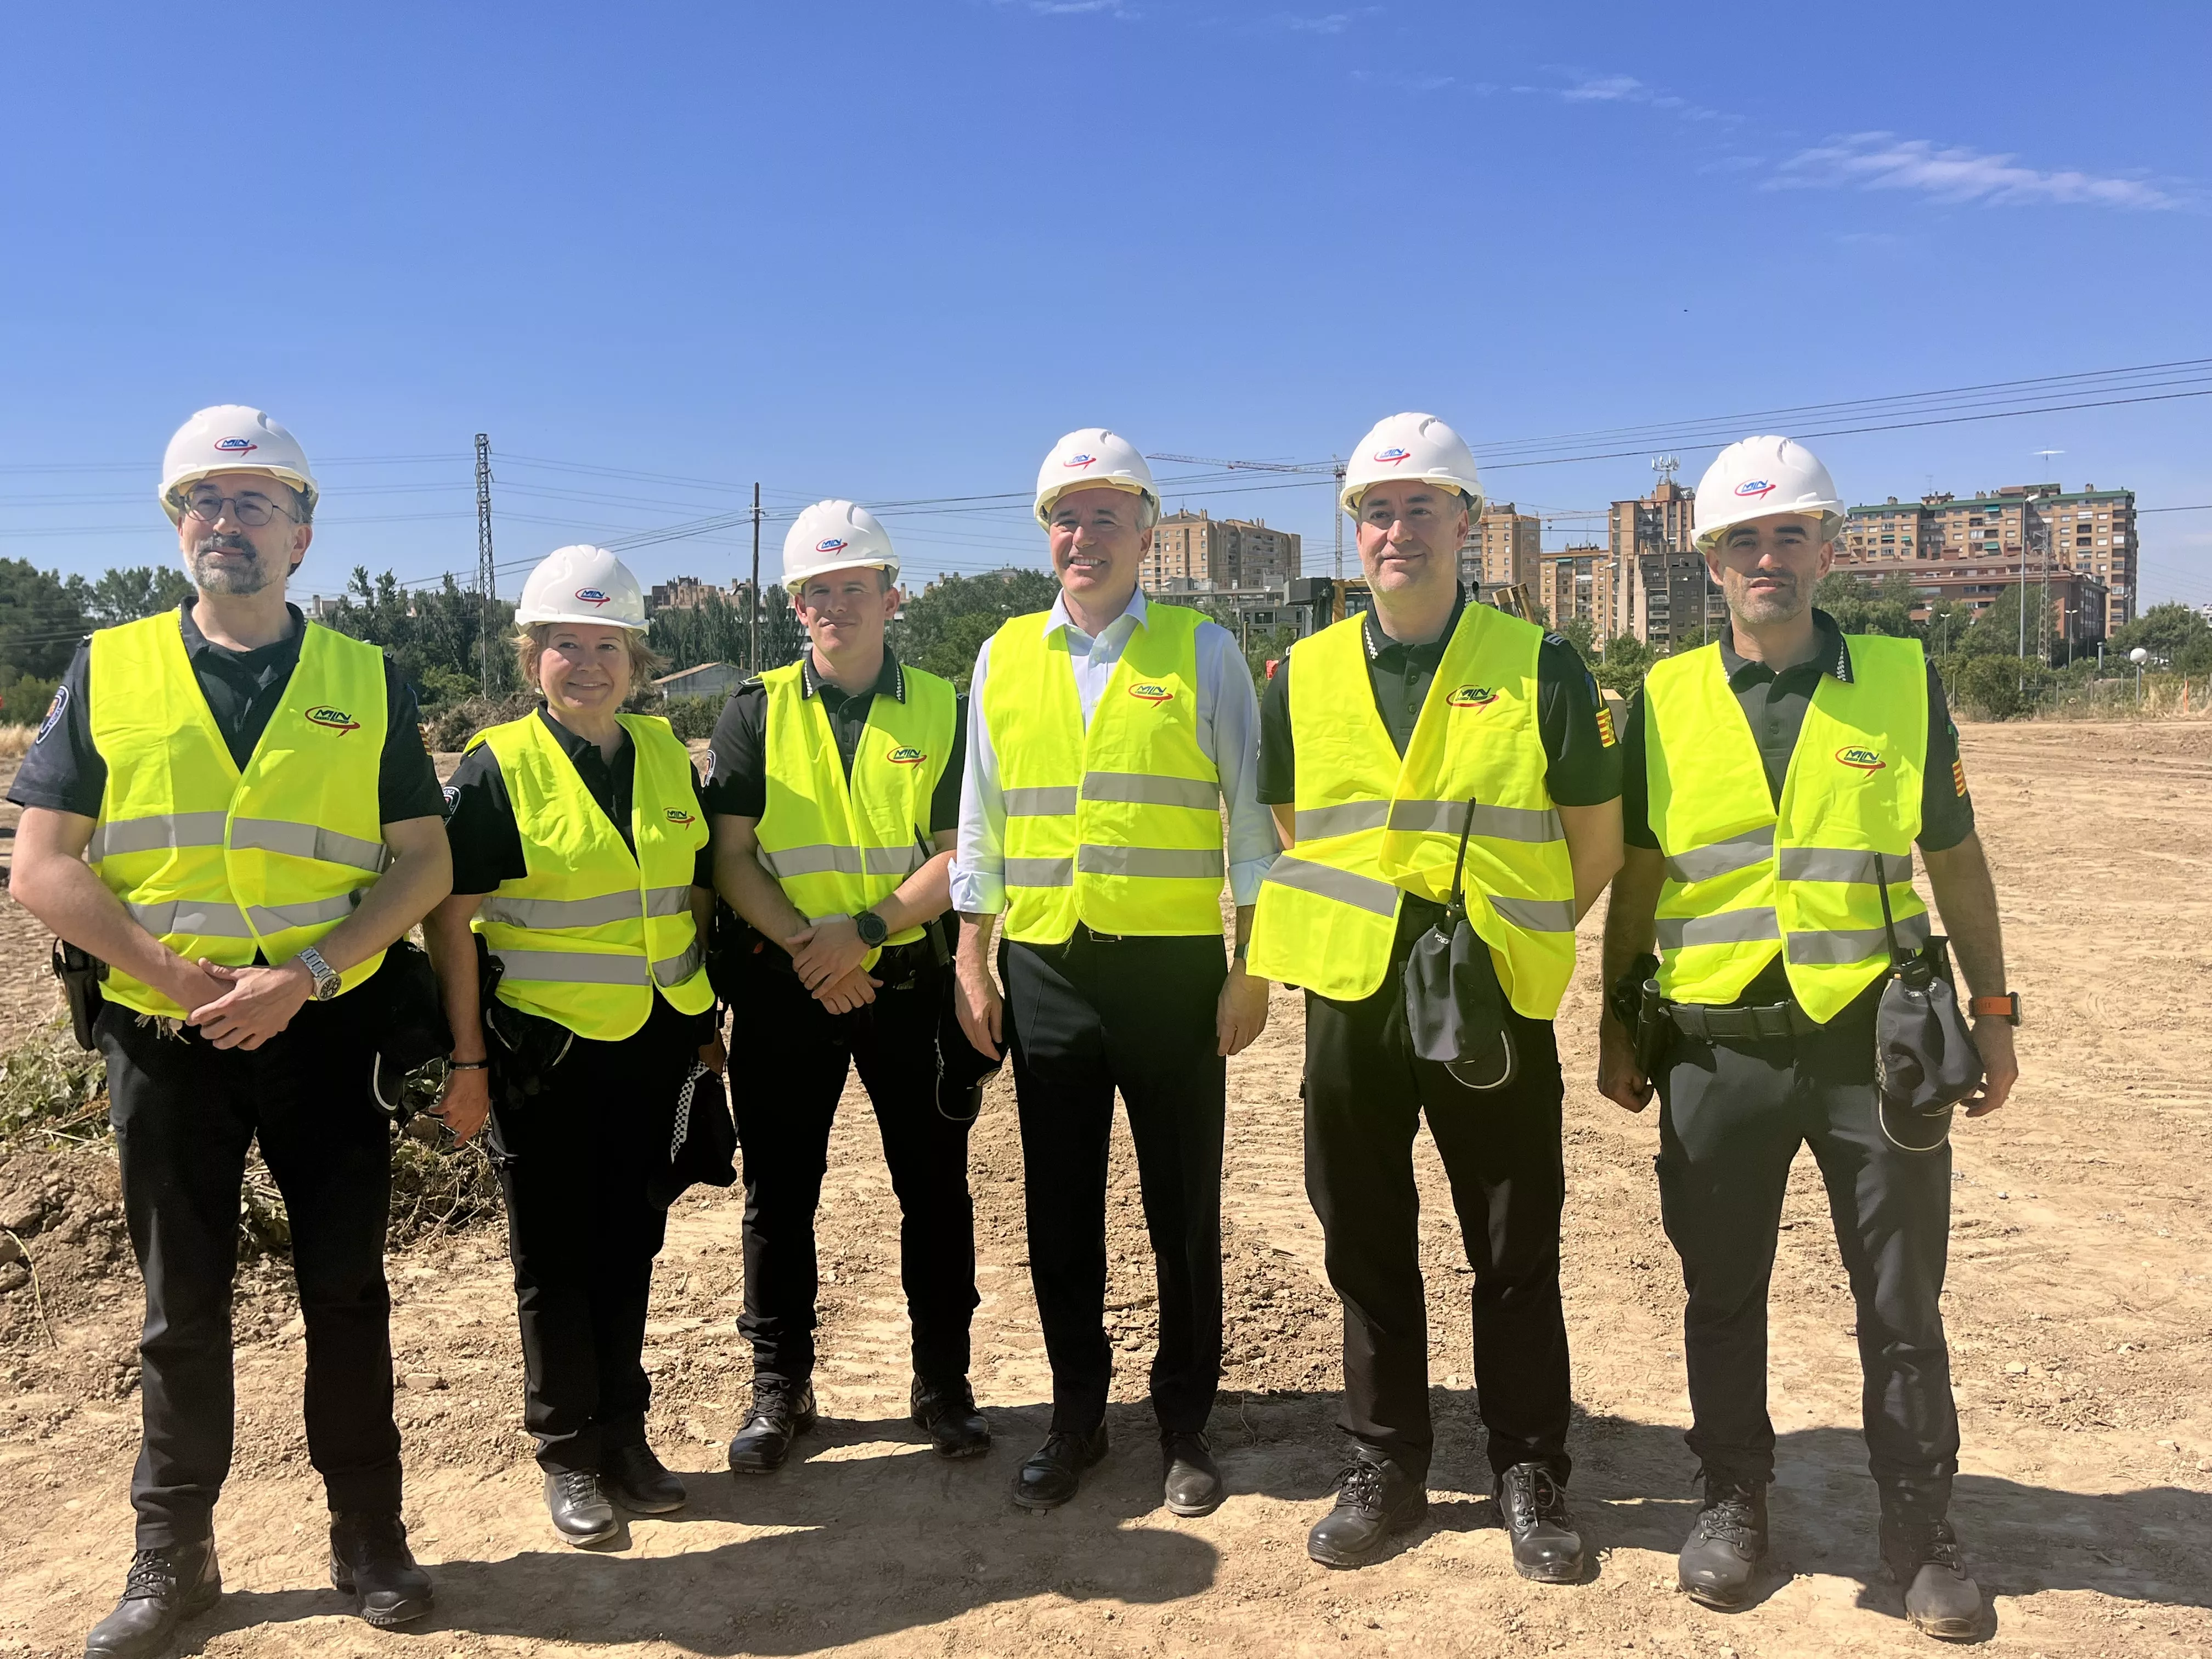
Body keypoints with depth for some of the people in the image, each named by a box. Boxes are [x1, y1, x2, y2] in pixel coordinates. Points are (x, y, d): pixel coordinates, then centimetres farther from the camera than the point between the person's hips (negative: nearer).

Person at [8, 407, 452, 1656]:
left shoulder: (367, 681, 2)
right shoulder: (108, 672, 2)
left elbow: (426, 862, -2)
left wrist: (303, 971, -15)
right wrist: (175, 974, -14)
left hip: (329, 1031, 0)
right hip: (165, 1040, 0)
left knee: (345, 1289, 9)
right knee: (184, 1307, 11)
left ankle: (369, 1537, 25)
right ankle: (174, 1558, 27)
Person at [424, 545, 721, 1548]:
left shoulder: (666, 757, 7)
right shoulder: (496, 767, -7)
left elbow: (696, 892, 14)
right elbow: (451, 920, -8)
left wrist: (711, 1021, 12)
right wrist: (466, 1061, -10)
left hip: (651, 1045, 4)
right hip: (544, 1049, -4)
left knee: (628, 1246, 15)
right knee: (555, 1257, 8)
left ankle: (625, 1436, 30)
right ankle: (569, 1455, 23)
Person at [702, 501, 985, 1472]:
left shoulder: (942, 711, 3)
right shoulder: (755, 713, 5)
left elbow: (960, 855, -5)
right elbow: (730, 858, -2)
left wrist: (862, 930, -17)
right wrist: (802, 944, -16)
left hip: (909, 981, 0)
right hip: (785, 988, 1)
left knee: (933, 1186, 8)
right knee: (779, 1191, 8)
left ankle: (943, 1382, 24)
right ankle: (780, 1388, 24)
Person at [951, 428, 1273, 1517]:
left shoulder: (1202, 650, 1)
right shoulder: (1004, 658, 8)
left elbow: (1249, 817, 0)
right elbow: (979, 823, 12)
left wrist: (1252, 968, -4)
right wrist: (972, 959, 7)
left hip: (1174, 966, -2)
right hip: (1045, 969, 3)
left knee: (1184, 1206, 8)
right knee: (1061, 1209, 11)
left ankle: (1186, 1423, 26)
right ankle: (1076, 1418, 29)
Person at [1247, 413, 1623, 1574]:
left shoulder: (1541, 668, -2)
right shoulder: (1302, 675, 5)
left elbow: (1595, 847, 5)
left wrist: (1505, 934, 3)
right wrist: (1344, 931, 7)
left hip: (1497, 1002, -2)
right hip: (1350, 998, 2)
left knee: (1516, 1257, 8)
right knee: (1366, 1248, 12)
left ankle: (1530, 1478, 27)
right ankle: (1384, 1469, 29)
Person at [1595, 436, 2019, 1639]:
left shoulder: (1902, 680, 2)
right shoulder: (1667, 696, 3)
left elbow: (1956, 862, 8)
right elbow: (1637, 876, 8)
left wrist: (1993, 1012, 7)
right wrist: (1618, 1024, 8)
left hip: (1875, 1034, 0)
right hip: (1719, 1043, 1)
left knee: (1902, 1303, 10)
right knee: (1723, 1294, 12)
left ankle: (1922, 1529, 28)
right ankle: (1733, 1502, 31)